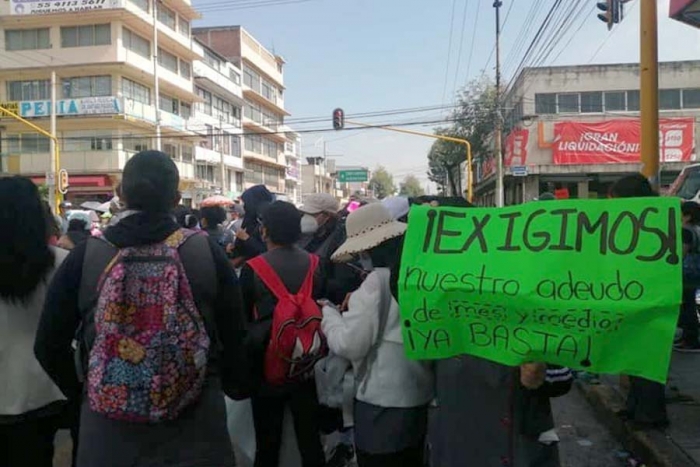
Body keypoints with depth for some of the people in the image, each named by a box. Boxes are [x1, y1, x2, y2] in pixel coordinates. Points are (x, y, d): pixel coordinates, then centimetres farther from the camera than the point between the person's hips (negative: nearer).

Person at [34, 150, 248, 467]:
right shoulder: (207, 252, -8)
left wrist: (79, 391, 18)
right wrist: (228, 386, 16)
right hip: (195, 429, 0)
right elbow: (235, 339, -3)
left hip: (108, 430, 1)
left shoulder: (84, 257, -7)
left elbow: (48, 345, 0)